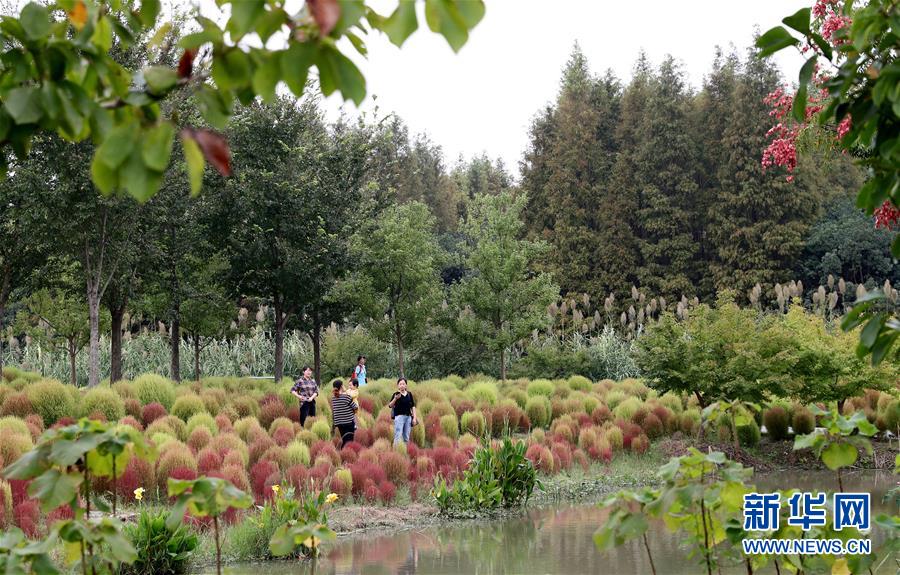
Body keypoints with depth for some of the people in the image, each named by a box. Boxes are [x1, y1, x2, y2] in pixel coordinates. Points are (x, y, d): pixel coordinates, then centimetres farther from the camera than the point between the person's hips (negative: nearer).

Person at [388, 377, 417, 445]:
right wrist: (395, 398, -25)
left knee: (406, 437, 9)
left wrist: (414, 417, 6)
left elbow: (413, 406, 12)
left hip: (408, 417, 5)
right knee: (398, 436, -10)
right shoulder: (396, 394, -4)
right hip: (399, 416, -5)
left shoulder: (409, 394, 8)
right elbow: (390, 406, -10)